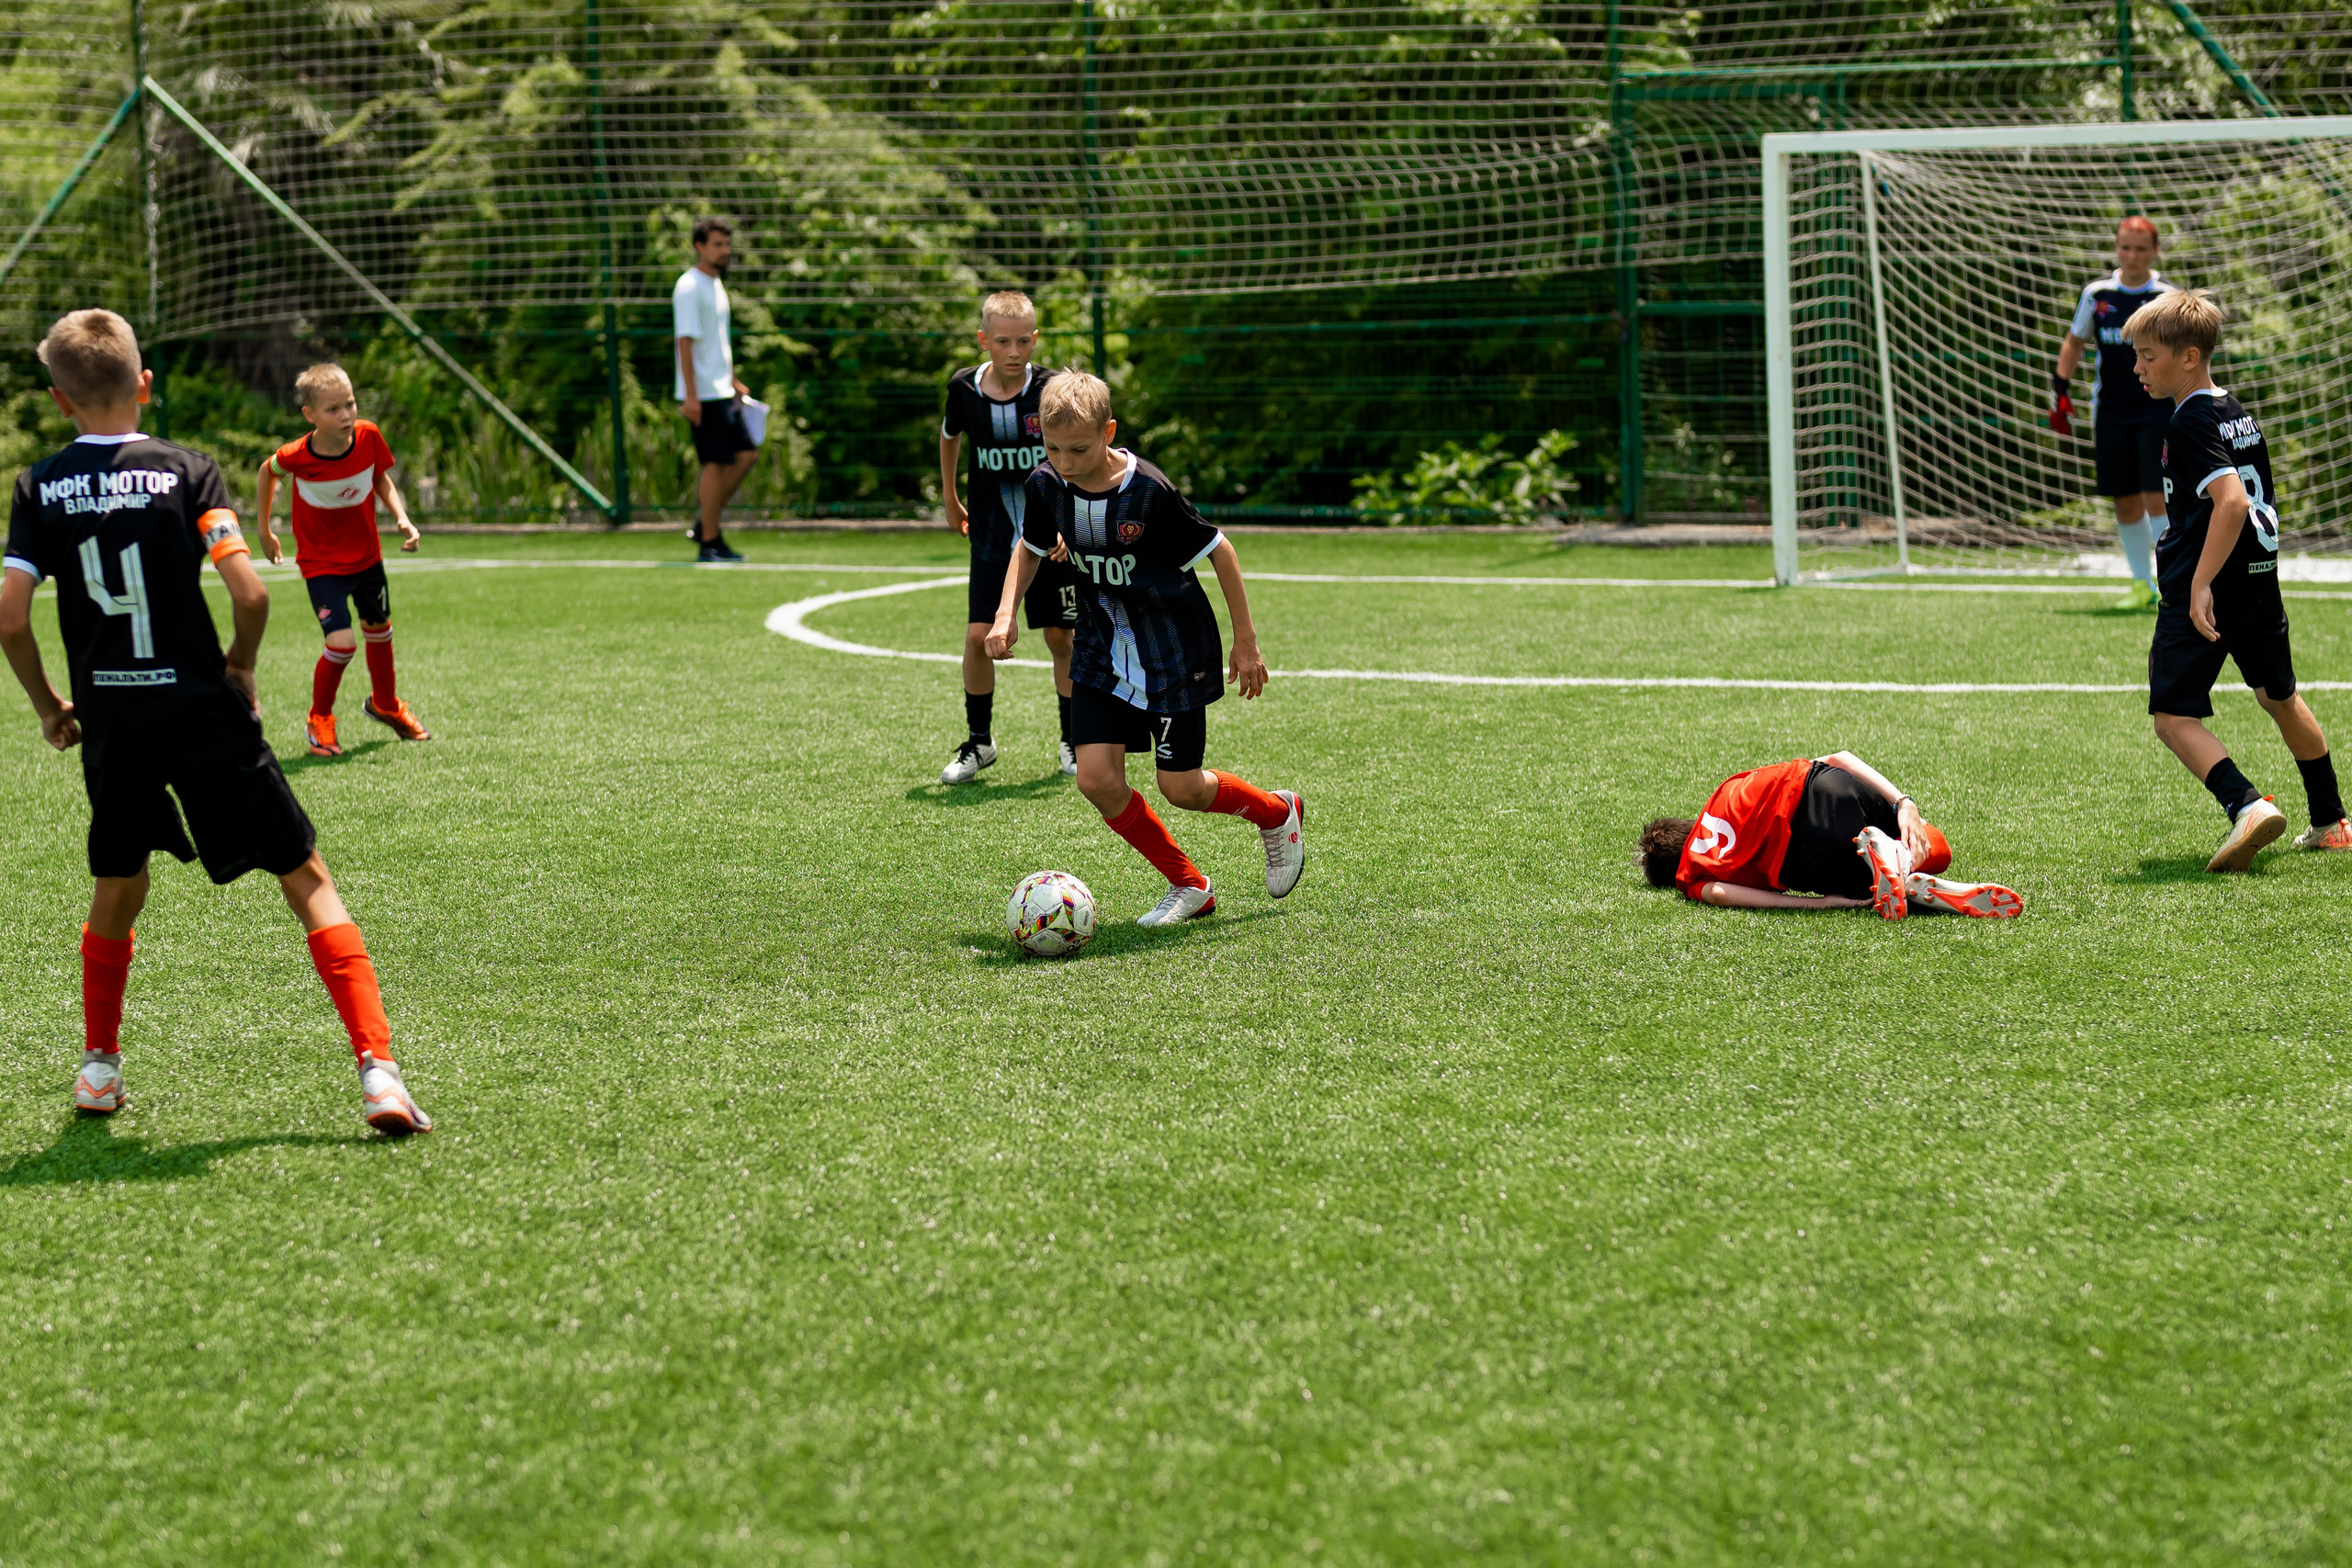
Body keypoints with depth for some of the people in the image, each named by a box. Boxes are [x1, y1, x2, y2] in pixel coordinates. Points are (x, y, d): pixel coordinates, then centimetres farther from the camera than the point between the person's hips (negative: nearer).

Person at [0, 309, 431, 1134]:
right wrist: (239, 666, 4)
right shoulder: (186, 471, -5)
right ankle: (377, 1070, -11)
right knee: (306, 879, 1)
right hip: (205, 717, -2)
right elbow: (250, 593, -15)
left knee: (116, 886, 26)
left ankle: (99, 1066, 31)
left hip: (111, 726, 2)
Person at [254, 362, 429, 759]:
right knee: (341, 643, -17)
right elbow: (267, 472, -3)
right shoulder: (296, 457, -26)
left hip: (367, 555, 5)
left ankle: (384, 704, 50)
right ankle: (319, 722, 8)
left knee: (379, 630, 23)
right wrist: (264, 531, 6)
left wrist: (402, 518, -14)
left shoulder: (369, 437, -19)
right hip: (321, 564, -5)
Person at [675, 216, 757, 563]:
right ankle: (709, 544, -1)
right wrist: (690, 395, -22)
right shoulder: (690, 287, -13)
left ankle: (705, 522, 16)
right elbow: (685, 342, -18)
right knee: (717, 462, -7)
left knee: (746, 454, 7)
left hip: (723, 392, 9)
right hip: (703, 394, -9)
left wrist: (733, 381, 24)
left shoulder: (716, 285, 16)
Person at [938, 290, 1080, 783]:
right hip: (992, 539, 2)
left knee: (1061, 639, 3)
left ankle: (1074, 742, 21)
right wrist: (950, 499, 21)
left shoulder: (1052, 390, -16)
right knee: (979, 637, -7)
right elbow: (950, 435, 14)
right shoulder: (964, 388, -8)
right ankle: (979, 740, 11)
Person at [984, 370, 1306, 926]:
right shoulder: (1048, 486, -10)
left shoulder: (1149, 492, -25)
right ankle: (1189, 887, 12)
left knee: (1181, 788, -2)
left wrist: (1246, 641, -7)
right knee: (1097, 779, -8)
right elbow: (1030, 548, 12)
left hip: (1174, 651, -5)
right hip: (1102, 652, 5)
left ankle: (1278, 813, 31)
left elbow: (1219, 551, -13)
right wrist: (1006, 613, -4)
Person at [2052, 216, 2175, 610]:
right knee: (2125, 503, 5)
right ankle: (2142, 582, 17)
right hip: (2111, 411, 3)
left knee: (2157, 499, -11)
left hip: (2157, 410, -3)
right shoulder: (2096, 293, 3)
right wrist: (2060, 391, 8)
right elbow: (2074, 342, 16)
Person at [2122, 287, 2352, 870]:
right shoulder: (2239, 413, 13)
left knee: (2173, 716, -8)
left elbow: (2232, 500, -26)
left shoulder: (2192, 421, -15)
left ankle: (2247, 806, -26)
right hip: (2260, 580, 9)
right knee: (2280, 697, 25)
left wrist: (2200, 584, -30)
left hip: (2208, 587, -9)